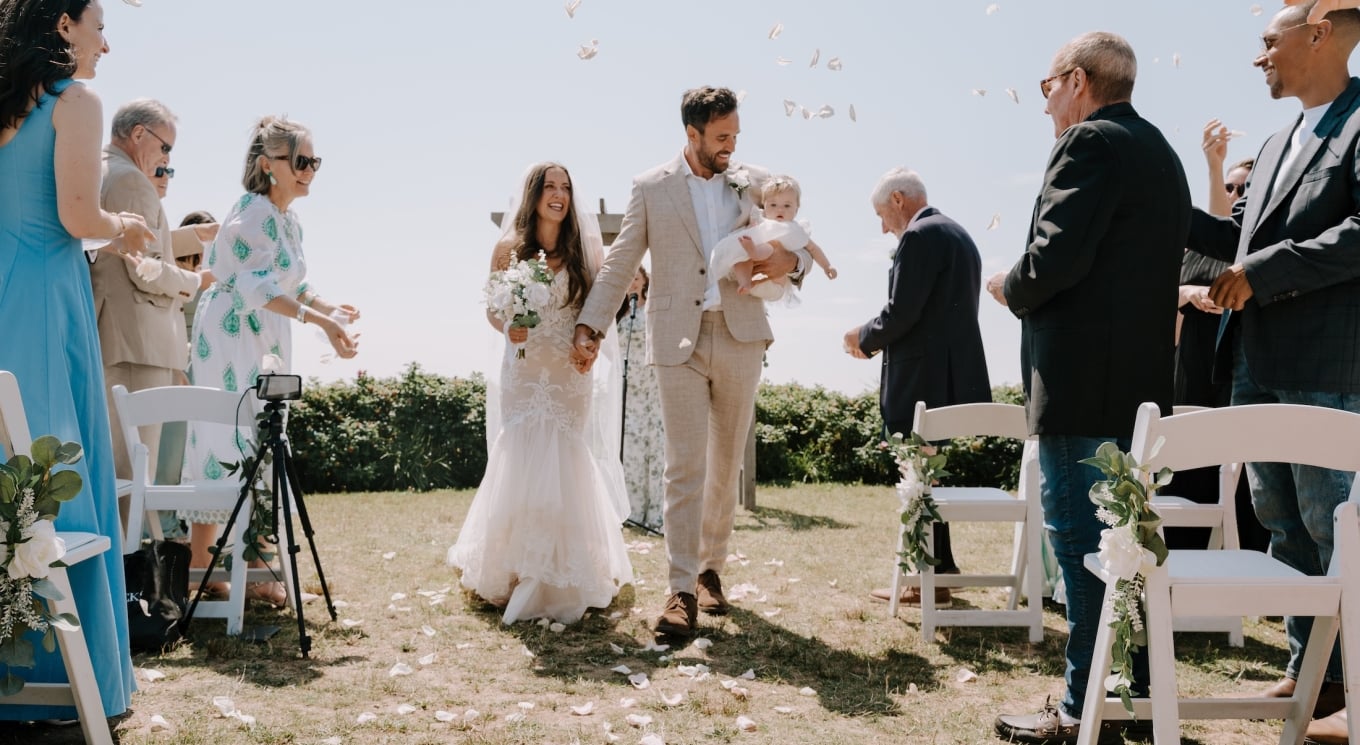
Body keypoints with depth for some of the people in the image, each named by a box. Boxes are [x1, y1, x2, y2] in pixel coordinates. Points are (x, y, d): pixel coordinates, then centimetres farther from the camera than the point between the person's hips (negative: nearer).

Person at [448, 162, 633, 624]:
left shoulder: (583, 249, 2)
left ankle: (566, 576, 13)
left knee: (566, 461, 2)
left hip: (571, 373, 0)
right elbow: (492, 308, 6)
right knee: (521, 460, -2)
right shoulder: (508, 248, 1)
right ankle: (517, 573, 11)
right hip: (524, 369, 0)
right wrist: (507, 328, -14)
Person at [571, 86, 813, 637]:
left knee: (726, 465, 10)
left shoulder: (756, 183, 10)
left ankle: (710, 569, 25)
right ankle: (681, 591, -5)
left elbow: (800, 242, 17)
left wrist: (790, 260, -8)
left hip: (740, 338, 2)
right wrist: (589, 325, -1)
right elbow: (620, 264, 7)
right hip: (679, 341, -2)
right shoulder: (651, 188, 6)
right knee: (684, 467, -7)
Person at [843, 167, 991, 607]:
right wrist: (878, 339, 15)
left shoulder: (920, 236, -12)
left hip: (922, 381, -10)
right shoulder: (958, 235, 18)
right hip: (950, 376, 10)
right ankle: (938, 568, 23)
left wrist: (865, 339, 0)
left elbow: (901, 312, -19)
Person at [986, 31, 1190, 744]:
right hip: (1143, 382, 10)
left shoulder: (1091, 142, -11)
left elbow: (1055, 257, -21)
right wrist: (1029, 287, 17)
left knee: (1081, 543, -5)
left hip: (1081, 383, -10)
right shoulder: (1159, 151, 19)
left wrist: (1009, 286, -2)